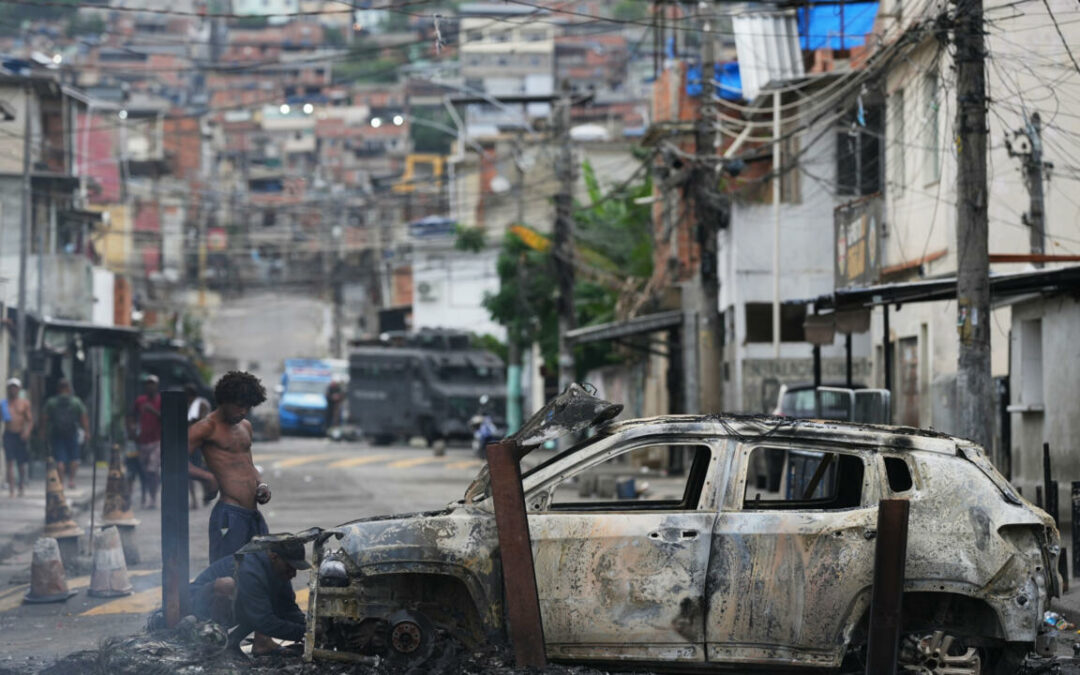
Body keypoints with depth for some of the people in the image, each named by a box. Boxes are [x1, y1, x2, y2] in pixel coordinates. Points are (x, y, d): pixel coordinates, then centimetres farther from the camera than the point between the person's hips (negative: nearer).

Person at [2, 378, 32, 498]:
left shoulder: (24, 403, 6)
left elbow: (30, 420, 4)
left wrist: (27, 431, -12)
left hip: (21, 435, 1)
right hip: (9, 435, -1)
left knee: (22, 464, 8)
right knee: (10, 462, -10)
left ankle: (22, 488, 26)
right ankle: (12, 490, -13)